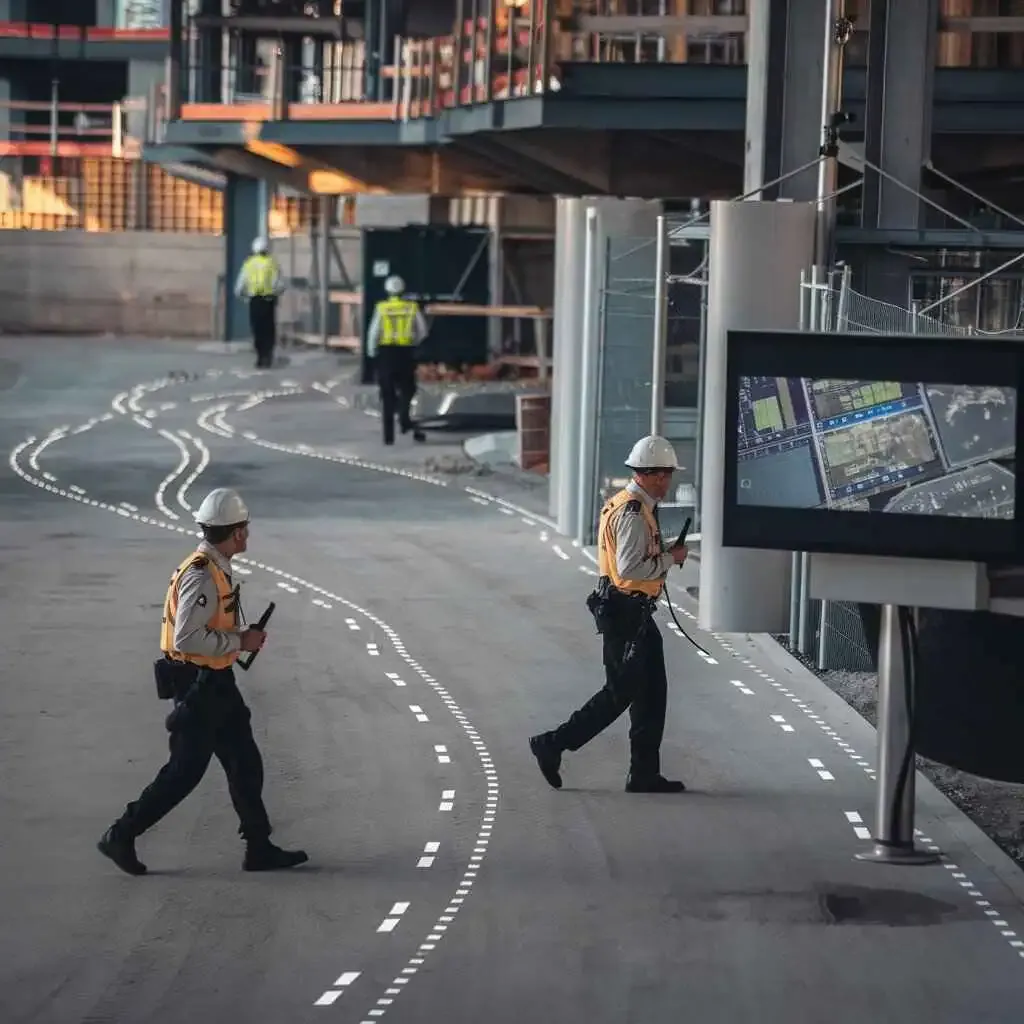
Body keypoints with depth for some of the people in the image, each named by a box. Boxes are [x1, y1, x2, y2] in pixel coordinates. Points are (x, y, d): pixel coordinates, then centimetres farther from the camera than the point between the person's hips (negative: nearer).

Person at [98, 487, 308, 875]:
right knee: (184, 771, -2)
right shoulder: (201, 576, -23)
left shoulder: (215, 568, 8)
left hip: (216, 683, 10)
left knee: (245, 764, 12)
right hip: (198, 686, -10)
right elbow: (186, 639, -28)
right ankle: (121, 836, 9)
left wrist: (241, 637, 7)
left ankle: (260, 847, 18)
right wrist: (239, 642, -19)